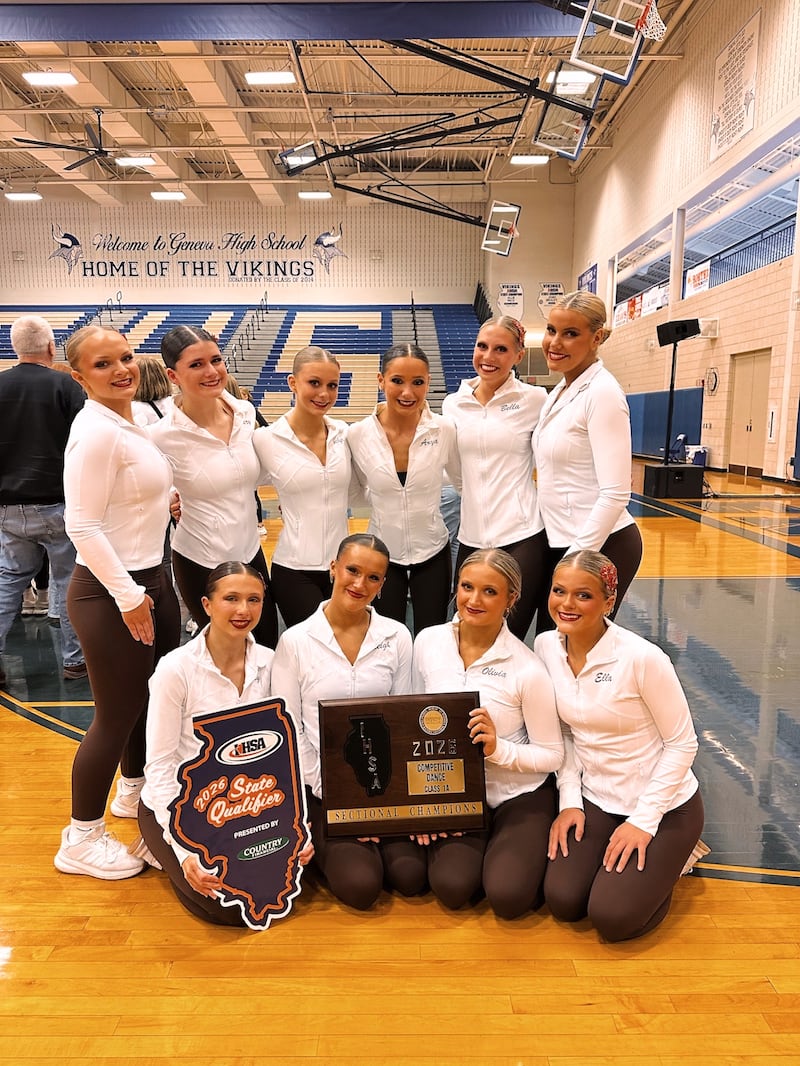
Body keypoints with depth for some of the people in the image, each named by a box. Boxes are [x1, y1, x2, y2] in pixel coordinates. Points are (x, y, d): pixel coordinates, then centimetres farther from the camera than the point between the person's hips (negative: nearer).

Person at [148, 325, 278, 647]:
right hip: (201, 563, -5)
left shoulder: (246, 412, -3)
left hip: (251, 552, 5)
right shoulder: (163, 436, -18)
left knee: (268, 649, 16)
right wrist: (169, 505, -20)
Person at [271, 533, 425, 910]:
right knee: (361, 885, -18)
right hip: (322, 784, -2)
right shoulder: (295, 642, -6)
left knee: (410, 876, -16)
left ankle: (373, 841, 14)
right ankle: (326, 847, 13)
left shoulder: (397, 637, 0)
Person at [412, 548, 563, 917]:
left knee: (507, 896, -19)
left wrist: (498, 749, -28)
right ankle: (480, 845, 16)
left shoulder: (527, 669, -20)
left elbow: (552, 755, -11)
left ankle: (529, 854, 15)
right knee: (451, 887, -17)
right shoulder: (428, 642, -8)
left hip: (520, 796, -2)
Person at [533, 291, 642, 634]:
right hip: (558, 541, 8)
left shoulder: (602, 393, -16)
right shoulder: (561, 391, 10)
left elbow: (615, 494, -21)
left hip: (599, 546, -8)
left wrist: (576, 558, -19)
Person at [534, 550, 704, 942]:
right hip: (594, 799, 4)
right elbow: (564, 733, 3)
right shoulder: (546, 646, -8)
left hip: (663, 805, -4)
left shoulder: (642, 658, -25)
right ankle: (612, 849, 20)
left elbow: (682, 743, -15)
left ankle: (663, 860, 17)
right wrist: (569, 800, -4)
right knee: (563, 902, -9)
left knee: (613, 918, -12)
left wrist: (643, 820, -15)